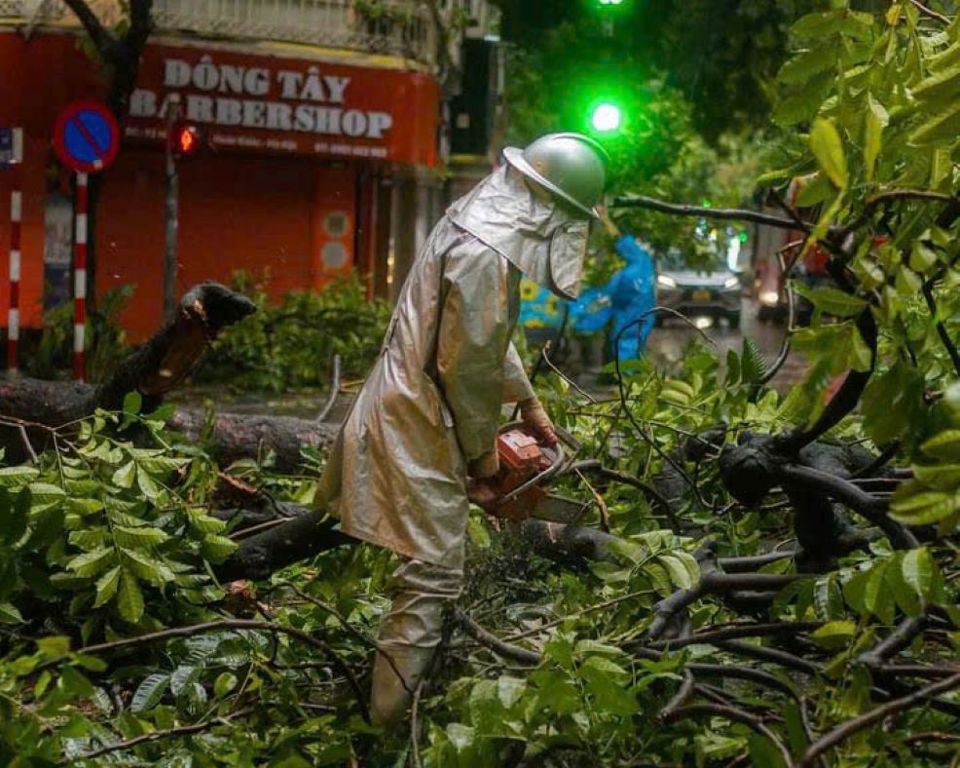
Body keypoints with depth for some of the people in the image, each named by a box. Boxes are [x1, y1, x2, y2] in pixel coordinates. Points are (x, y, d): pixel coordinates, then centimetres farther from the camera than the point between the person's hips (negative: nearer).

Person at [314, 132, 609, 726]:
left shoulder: (476, 226, 10)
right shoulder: (485, 257, -23)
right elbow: (469, 370, -21)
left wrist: (529, 401, 27)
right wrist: (484, 459, -9)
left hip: (410, 407, 10)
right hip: (420, 431, -10)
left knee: (431, 561, 20)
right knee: (434, 574, -8)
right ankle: (392, 719, -7)